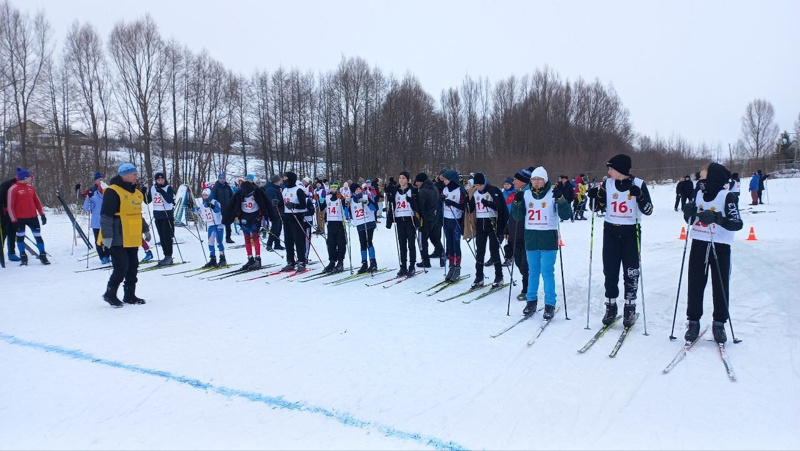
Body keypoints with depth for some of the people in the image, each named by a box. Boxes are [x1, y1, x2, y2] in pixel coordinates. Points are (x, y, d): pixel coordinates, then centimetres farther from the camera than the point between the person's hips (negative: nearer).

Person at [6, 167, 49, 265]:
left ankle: (43, 256, 10)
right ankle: (23, 257, 18)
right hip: (20, 218, -4)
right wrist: (14, 220, -11)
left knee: (38, 236, 3)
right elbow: (10, 206, -8)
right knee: (20, 237, 8)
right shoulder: (13, 189, -7)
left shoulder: (31, 187, 8)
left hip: (32, 217, 4)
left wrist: (42, 214, 11)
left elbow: (37, 201, 15)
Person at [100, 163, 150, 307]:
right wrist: (107, 236, -19)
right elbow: (106, 216, -15)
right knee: (121, 267, -8)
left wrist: (145, 229, 26)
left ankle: (130, 295, 21)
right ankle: (110, 294, 10)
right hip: (118, 239, -8)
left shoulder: (136, 193, 15)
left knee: (133, 267, 10)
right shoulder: (113, 192, -12)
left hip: (132, 239, 8)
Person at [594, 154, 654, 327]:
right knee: (610, 271, 4)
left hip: (631, 232, -2)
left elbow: (648, 211, -7)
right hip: (611, 231, 3)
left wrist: (639, 196, -23)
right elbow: (599, 207, 11)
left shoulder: (638, 184, -8)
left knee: (631, 272, 2)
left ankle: (630, 308, 15)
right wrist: (596, 197, -9)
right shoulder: (608, 183, 1)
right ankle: (611, 306, 16)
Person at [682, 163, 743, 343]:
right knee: (695, 285, 5)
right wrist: (688, 213, -7)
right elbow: (690, 220, 15)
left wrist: (716, 218, -32)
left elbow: (737, 224, -17)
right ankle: (693, 322, 15)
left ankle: (719, 324, 18)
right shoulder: (699, 194, 7)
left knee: (720, 287, 4)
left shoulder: (727, 196, -9)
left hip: (720, 247, -4)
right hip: (699, 245, 4)